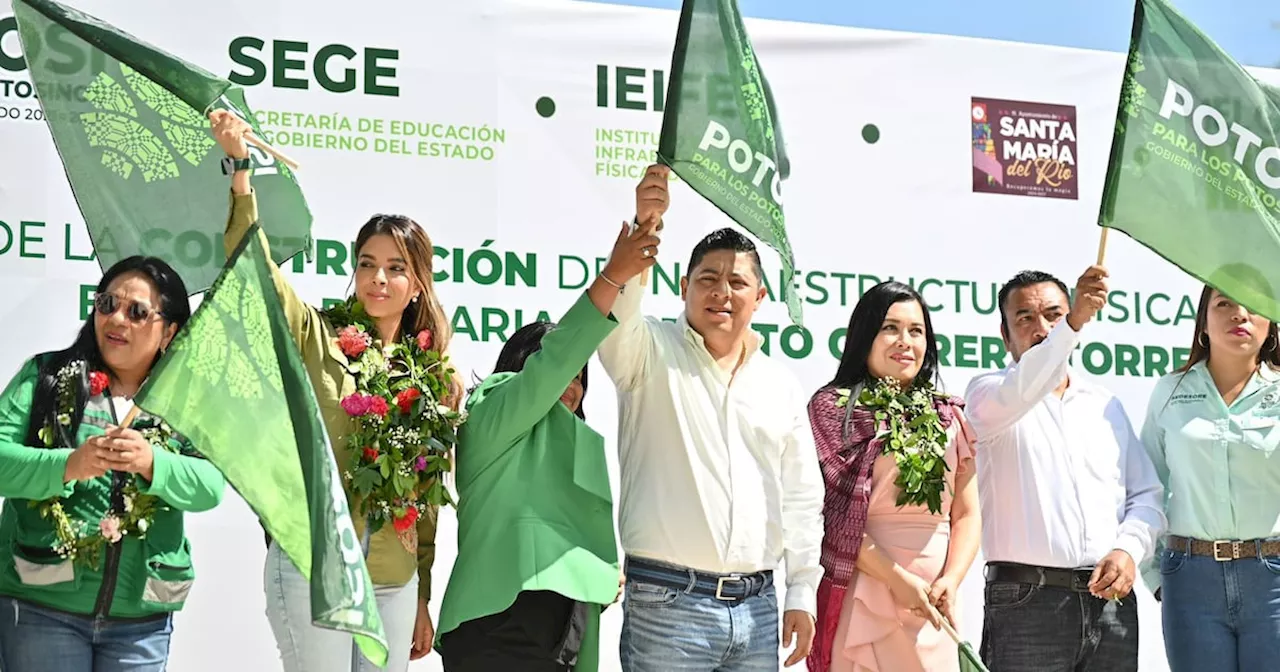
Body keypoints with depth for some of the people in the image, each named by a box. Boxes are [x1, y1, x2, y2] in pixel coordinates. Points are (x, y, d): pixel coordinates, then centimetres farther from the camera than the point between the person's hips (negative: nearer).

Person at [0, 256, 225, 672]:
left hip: (141, 617, 2)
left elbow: (210, 487, -5)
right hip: (41, 604, -2)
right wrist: (68, 465, -24)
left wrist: (151, 463, -24)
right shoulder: (47, 376, 5)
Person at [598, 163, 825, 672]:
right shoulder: (652, 354, 1)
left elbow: (802, 497, 15)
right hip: (667, 604, -4)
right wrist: (643, 229, -37)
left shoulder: (782, 386, 14)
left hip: (757, 607, 4)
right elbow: (615, 314, -21)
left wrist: (802, 594, 9)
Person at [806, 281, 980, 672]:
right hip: (860, 600, -4)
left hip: (933, 606, 4)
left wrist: (951, 581, -7)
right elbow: (833, 516, -7)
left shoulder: (950, 418, 14)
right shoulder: (832, 408, 1)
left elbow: (967, 516, 10)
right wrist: (897, 578, -14)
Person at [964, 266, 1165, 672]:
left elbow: (1146, 494, 16)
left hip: (1111, 598, 4)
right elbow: (1014, 396, -22)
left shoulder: (1106, 405, 18)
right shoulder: (988, 391, 3)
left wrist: (1129, 548, -4)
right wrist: (1073, 325, -34)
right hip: (1027, 602, -4)